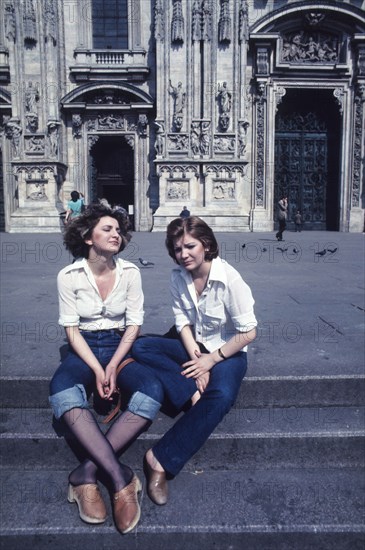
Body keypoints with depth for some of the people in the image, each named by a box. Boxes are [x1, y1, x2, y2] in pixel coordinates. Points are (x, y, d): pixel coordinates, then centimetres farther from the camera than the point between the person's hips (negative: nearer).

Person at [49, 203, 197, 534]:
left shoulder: (130, 272, -3)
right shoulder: (69, 276, -6)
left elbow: (134, 324, -2)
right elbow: (72, 329, -6)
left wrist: (113, 366, -15)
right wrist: (97, 370, -18)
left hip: (120, 346, 1)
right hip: (84, 349, -1)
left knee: (153, 391, -30)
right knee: (63, 393, -36)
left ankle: (86, 473, -25)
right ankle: (121, 478, -32)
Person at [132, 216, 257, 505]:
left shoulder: (230, 280, -20)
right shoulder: (178, 277, -5)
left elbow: (248, 332, -16)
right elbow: (183, 321, -2)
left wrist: (211, 360, -16)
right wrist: (196, 358, -17)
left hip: (226, 352, -5)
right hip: (192, 346, 5)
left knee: (220, 397, -36)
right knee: (141, 347, -17)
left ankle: (161, 460, -29)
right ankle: (193, 392, -22)